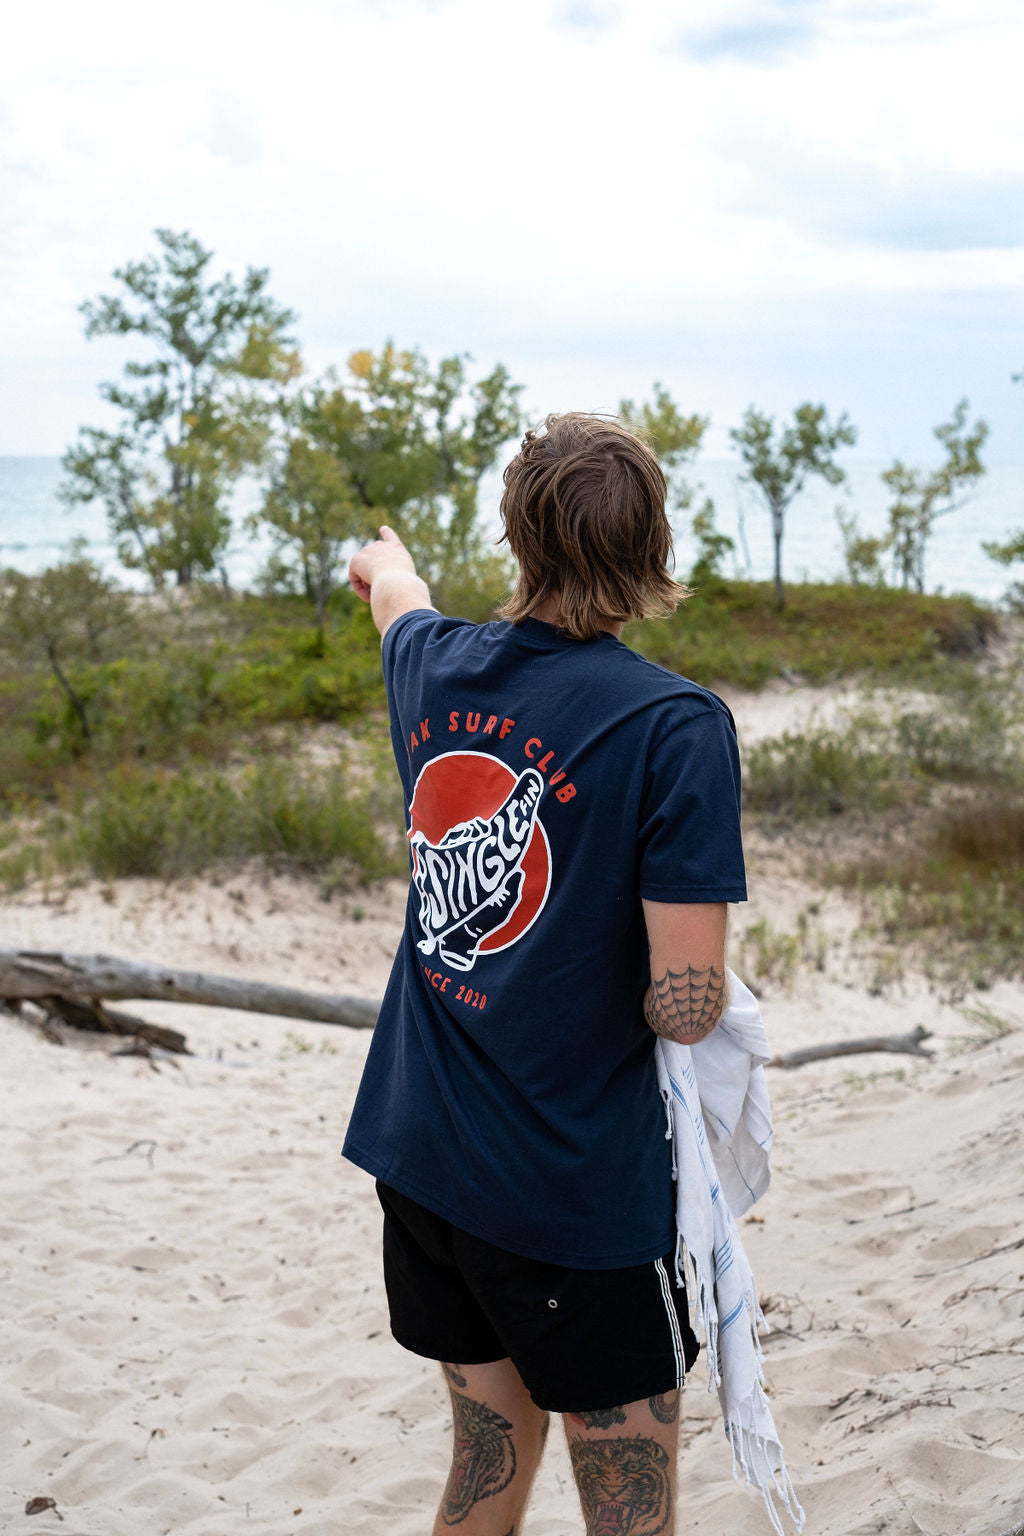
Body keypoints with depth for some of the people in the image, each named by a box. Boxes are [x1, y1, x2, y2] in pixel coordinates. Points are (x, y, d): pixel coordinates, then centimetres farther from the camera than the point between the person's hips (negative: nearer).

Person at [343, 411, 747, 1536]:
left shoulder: (436, 665, -1)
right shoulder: (674, 726, -19)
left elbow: (397, 597, 26)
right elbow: (685, 1007, -22)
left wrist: (386, 560, 50)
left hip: (418, 1151, 6)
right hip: (580, 1191, -6)